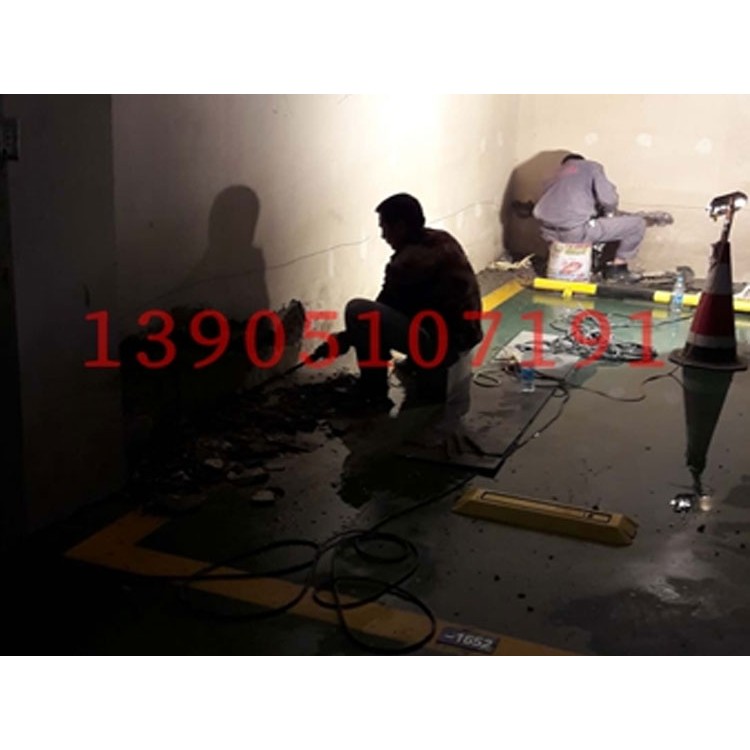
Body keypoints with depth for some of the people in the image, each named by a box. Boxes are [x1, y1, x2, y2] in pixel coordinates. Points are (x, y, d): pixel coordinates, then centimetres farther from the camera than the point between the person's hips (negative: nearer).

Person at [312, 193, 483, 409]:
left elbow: (379, 311, -7)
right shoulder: (441, 241, 9)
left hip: (441, 343, -10)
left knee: (357, 310, -16)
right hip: (464, 335, 10)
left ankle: (373, 395, -4)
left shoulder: (409, 260, -18)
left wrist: (343, 340, 6)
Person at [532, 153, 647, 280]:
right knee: (637, 224, 8)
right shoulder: (592, 166, 12)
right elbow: (608, 198, -5)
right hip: (576, 231, -7)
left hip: (548, 232, 7)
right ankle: (617, 267, 18)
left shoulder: (559, 174, 28)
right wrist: (609, 213, 20)